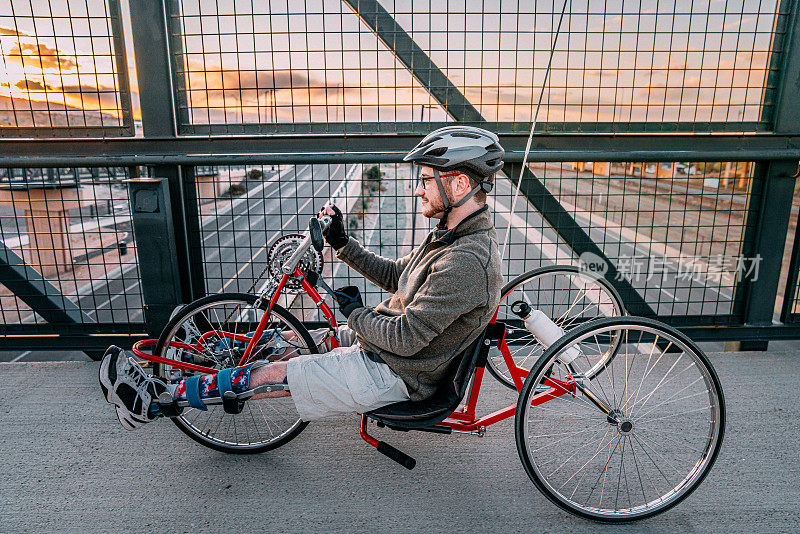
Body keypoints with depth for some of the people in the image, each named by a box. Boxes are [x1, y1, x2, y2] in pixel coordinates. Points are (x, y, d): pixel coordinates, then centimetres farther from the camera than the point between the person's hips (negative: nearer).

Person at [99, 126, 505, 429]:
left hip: (390, 374, -9)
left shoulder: (467, 261, -28)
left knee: (269, 374, -7)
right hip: (378, 345, 9)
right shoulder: (452, 233, 5)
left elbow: (405, 337, -28)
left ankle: (154, 403, 12)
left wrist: (355, 312, -11)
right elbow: (394, 276, 13)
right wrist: (342, 243, 6)